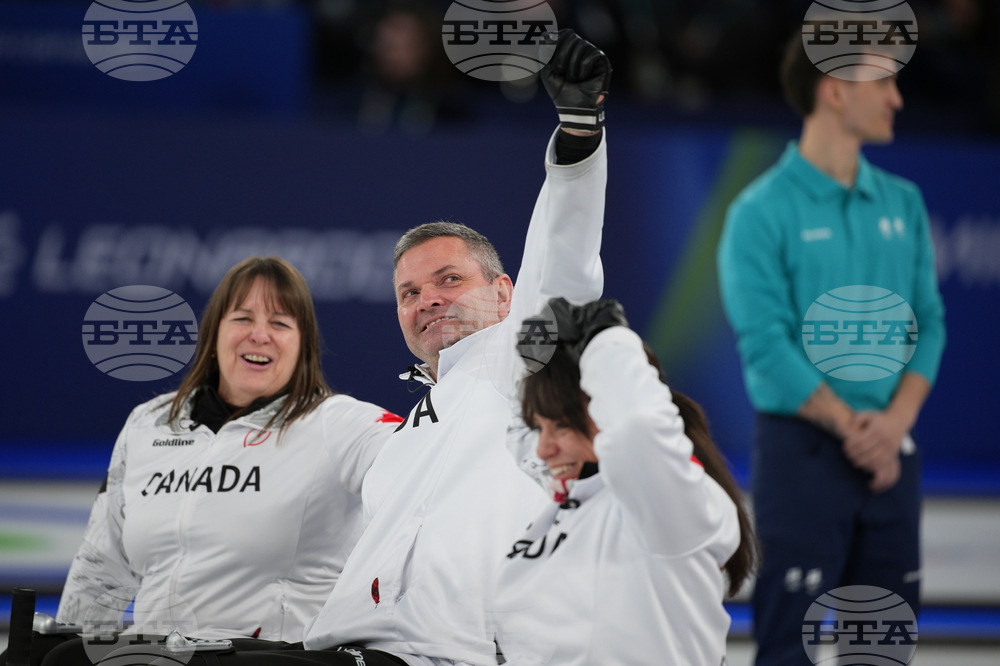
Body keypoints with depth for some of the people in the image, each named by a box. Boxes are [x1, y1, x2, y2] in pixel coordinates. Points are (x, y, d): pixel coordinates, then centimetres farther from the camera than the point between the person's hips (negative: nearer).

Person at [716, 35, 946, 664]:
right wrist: (852, 427, -13)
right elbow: (766, 345, -12)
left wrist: (896, 421, -8)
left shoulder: (903, 204, 10)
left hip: (892, 454, 6)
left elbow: (928, 322, 8)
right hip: (803, 448, -6)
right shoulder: (762, 212, -7)